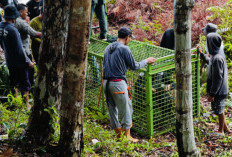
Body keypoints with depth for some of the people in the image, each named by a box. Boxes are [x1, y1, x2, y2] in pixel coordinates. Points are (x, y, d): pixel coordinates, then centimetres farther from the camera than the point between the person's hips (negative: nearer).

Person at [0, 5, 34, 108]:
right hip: (19, 62, -7)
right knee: (25, 84, 7)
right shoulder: (12, 29, -27)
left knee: (13, 83, 21)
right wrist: (28, 61, -15)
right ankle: (26, 105, 15)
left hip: (9, 61, 8)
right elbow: (19, 49, -24)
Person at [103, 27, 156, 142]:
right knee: (126, 110, 4)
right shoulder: (124, 49, -9)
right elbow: (134, 66, -3)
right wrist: (146, 61, 12)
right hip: (118, 83, -8)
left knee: (112, 109, 14)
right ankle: (127, 136, 10)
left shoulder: (108, 48, 13)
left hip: (106, 82, 8)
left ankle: (118, 135, 23)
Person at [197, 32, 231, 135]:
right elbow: (210, 62, 25)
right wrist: (201, 54, 29)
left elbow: (218, 78, -25)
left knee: (219, 110, 9)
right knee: (220, 110, 22)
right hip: (219, 89, 9)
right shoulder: (216, 54, 1)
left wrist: (212, 94, -20)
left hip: (218, 91, -9)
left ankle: (221, 130, 26)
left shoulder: (217, 58, -28)